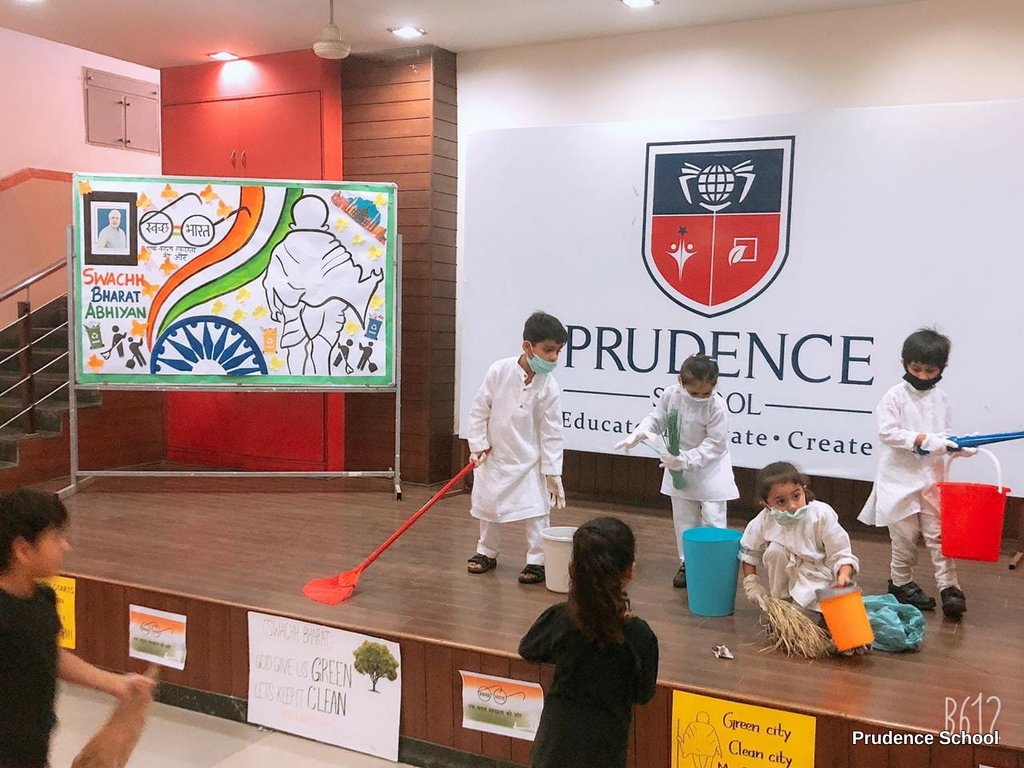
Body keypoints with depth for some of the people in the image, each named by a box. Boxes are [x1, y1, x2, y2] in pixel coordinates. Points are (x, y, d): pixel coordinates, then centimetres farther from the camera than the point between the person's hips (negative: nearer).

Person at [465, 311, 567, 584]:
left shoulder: (549, 387, -14)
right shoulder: (499, 371, -15)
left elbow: (551, 432, -10)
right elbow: (479, 410, -6)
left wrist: (553, 472, -11)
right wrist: (478, 445, -8)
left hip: (530, 461, -1)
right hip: (494, 456, 1)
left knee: (537, 511, -4)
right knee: (488, 506, 16)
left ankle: (537, 560, 10)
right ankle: (487, 552, 34)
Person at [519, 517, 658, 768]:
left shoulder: (559, 618, -15)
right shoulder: (638, 635, -19)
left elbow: (527, 649, 6)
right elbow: (643, 694, -4)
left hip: (557, 739, 1)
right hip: (604, 746, -1)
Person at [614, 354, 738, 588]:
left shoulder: (717, 406, -24)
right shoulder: (671, 395, -13)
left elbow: (715, 444, -23)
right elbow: (656, 419, 1)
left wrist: (687, 460, -31)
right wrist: (640, 433, -18)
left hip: (710, 469, -4)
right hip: (680, 467, 4)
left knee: (712, 518, -4)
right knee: (683, 517, 12)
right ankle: (687, 562, 24)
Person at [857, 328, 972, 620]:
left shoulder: (940, 399, 7)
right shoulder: (895, 396, -8)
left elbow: (945, 434, 13)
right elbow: (887, 433, -15)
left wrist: (960, 447, -7)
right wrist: (921, 439, -25)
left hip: (932, 478, 4)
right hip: (900, 477, -4)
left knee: (938, 533, 3)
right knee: (905, 535, 5)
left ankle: (949, 587, 6)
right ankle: (900, 583, 22)